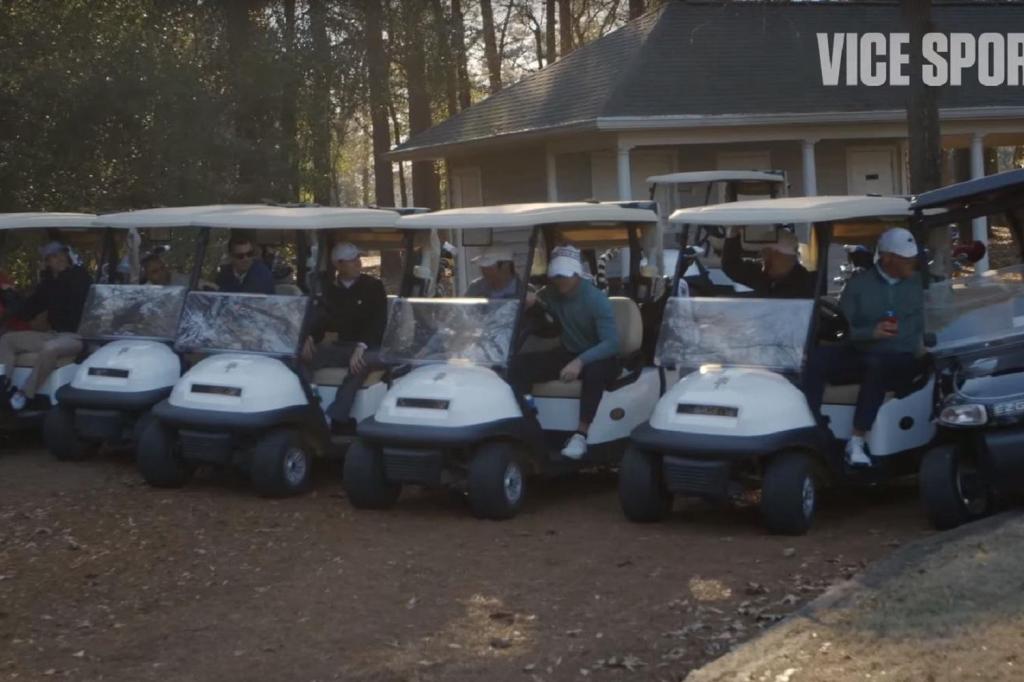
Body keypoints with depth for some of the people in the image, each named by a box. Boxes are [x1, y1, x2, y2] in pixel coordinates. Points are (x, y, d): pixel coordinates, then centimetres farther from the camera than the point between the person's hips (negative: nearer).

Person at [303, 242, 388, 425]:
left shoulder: (373, 286, 1)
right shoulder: (330, 288, 13)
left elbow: (379, 321, -9)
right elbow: (322, 317, 9)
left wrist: (361, 347, -26)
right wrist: (311, 337, -15)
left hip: (368, 347, -4)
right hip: (342, 346, 4)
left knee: (361, 362, -39)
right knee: (305, 356, -22)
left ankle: (333, 417, -43)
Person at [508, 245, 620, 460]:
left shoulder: (596, 299, -19)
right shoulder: (551, 294, -2)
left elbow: (611, 343, -27)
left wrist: (581, 361, -42)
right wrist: (530, 302, -18)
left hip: (597, 357, -5)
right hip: (568, 353, 5)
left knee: (594, 371, -42)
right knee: (518, 365, -16)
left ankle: (581, 434, -33)